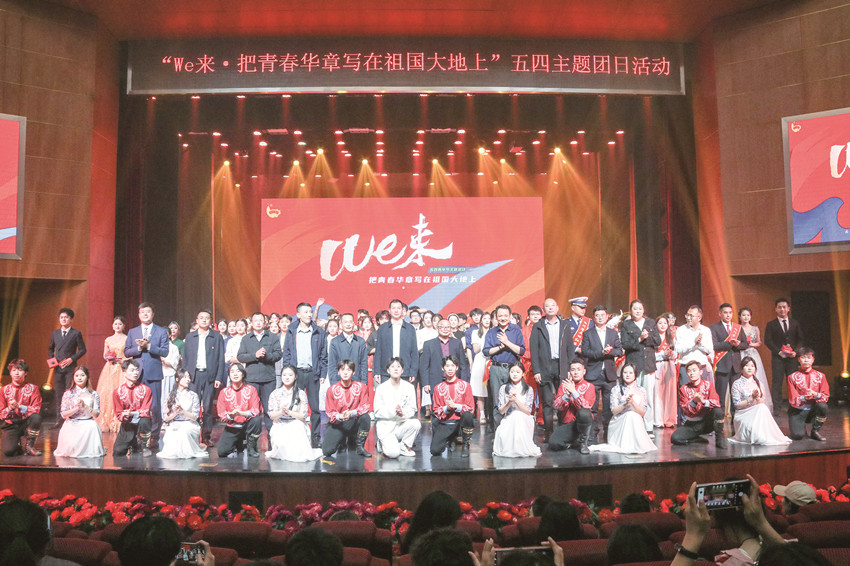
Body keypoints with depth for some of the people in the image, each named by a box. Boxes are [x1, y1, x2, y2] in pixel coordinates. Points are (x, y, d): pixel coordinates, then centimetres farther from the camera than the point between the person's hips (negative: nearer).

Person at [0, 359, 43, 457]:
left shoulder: (32, 388, -1)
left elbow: (36, 410, -10)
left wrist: (19, 406, -24)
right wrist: (10, 408, -20)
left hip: (26, 423, 0)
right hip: (11, 425, 0)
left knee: (36, 417, -36)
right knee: (8, 451, -28)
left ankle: (29, 445, -14)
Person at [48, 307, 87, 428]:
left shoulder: (76, 333, 0)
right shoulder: (55, 333, 13)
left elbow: (82, 350, 0)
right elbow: (50, 348, 23)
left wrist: (72, 359, -12)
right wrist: (51, 358, 5)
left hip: (70, 368, -4)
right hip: (58, 368, 4)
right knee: (59, 394, 7)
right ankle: (59, 419, 11)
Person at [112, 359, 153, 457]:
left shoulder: (146, 389, -10)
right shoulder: (118, 392, -4)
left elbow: (145, 411, -13)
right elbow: (119, 414, -2)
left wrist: (132, 413, -28)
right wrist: (125, 415, -25)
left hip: (140, 420, -2)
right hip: (127, 424, 2)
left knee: (144, 421, -39)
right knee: (117, 453, -8)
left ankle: (145, 447, -14)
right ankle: (133, 445, 27)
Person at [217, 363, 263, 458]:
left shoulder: (251, 389, -4)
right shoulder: (224, 392, 0)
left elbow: (256, 410, -13)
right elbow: (221, 415, -3)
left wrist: (241, 413, -32)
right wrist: (231, 415, -26)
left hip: (247, 425, -1)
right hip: (231, 428, 1)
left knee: (257, 420, -34)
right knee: (222, 453, -17)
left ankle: (251, 449, -11)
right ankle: (238, 445, 20)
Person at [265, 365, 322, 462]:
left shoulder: (301, 394, 3)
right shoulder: (275, 394, 6)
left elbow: (303, 415, -3)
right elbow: (271, 415, 2)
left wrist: (289, 412, -20)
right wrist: (281, 412, -20)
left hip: (296, 425, 0)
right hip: (280, 425, 0)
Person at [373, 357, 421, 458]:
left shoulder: (409, 387, 3)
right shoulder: (381, 388, -3)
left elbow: (412, 409, 1)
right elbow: (377, 412, -5)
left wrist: (403, 413, -22)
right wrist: (393, 411, -22)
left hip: (402, 424, 3)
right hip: (385, 426, -3)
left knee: (416, 423, -29)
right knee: (393, 453, -24)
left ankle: (404, 446, -4)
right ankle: (383, 444, 12)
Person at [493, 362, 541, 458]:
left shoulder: (528, 389, 1)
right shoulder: (504, 389, 4)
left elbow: (528, 412, -7)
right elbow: (501, 411, 2)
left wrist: (516, 400, -20)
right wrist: (509, 402, -18)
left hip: (524, 421, 0)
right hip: (508, 421, 0)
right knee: (502, 435, -33)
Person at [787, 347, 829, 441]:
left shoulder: (820, 376, 4)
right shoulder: (792, 377, -3)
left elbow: (825, 397, -1)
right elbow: (793, 401, -7)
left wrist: (815, 394, -22)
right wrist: (804, 397, -27)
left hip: (814, 410, 2)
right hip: (797, 411, -2)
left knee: (823, 407, -33)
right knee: (798, 435, -27)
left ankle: (815, 431, -8)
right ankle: (801, 427, 13)